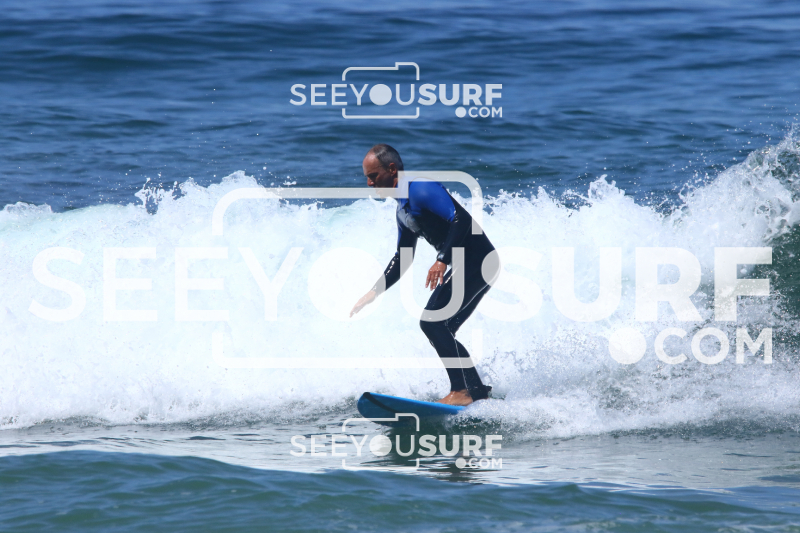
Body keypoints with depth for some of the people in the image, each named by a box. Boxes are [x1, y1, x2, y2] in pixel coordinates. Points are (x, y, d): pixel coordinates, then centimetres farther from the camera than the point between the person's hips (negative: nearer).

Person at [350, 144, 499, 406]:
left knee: (433, 322, -16)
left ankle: (463, 391, -18)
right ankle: (478, 390, 12)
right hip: (467, 266, 10)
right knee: (440, 331, 10)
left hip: (477, 261, -10)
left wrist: (442, 261, -33)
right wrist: (373, 293, 22)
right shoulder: (403, 207, 18)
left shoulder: (421, 189, -14)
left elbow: (462, 219, -26)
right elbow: (402, 258, 26)